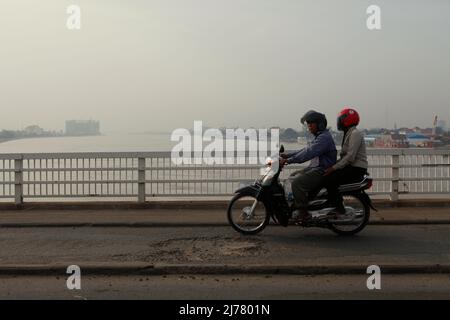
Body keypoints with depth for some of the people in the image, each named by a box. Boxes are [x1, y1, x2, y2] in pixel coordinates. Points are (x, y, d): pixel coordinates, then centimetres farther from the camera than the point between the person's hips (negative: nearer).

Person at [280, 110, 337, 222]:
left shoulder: (324, 137, -17)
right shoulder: (319, 137, 18)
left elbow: (309, 153, -28)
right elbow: (306, 150, 21)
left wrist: (289, 160, -31)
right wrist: (288, 155, 12)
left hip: (322, 171, -11)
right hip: (315, 167, 11)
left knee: (297, 183, -24)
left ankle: (302, 213, -16)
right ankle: (294, 206, 19)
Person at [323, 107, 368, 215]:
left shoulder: (355, 133, -13)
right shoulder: (348, 134, 20)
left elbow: (350, 157, -23)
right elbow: (344, 155, 19)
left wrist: (333, 168, -22)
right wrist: (332, 165, 8)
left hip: (357, 169, -10)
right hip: (350, 167, 10)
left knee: (330, 180, -23)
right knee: (327, 177, 5)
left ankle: (339, 209, -16)